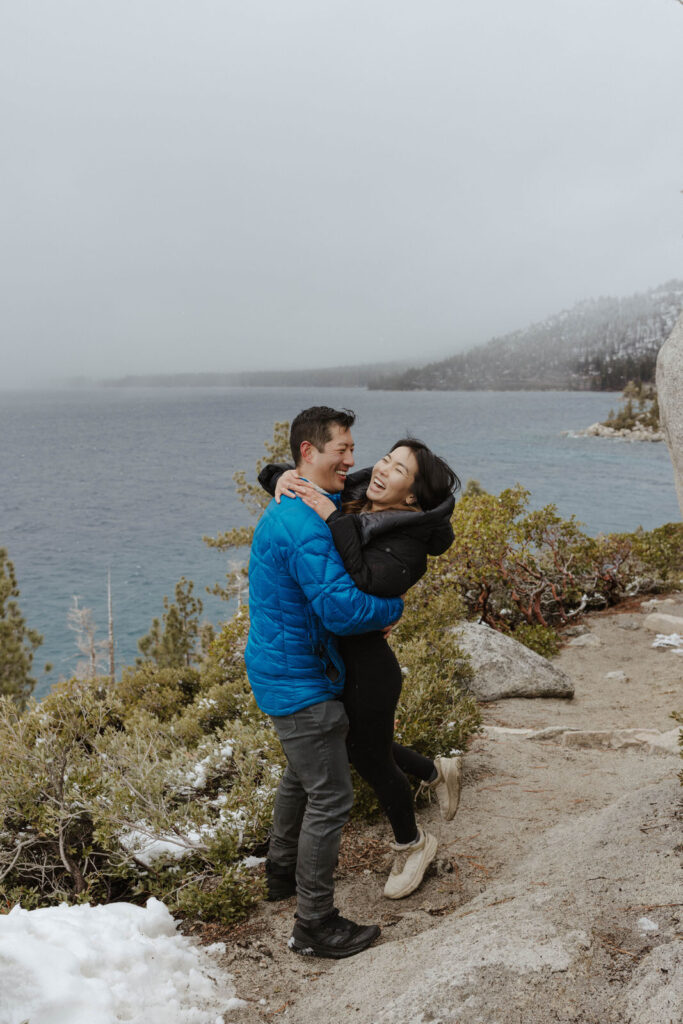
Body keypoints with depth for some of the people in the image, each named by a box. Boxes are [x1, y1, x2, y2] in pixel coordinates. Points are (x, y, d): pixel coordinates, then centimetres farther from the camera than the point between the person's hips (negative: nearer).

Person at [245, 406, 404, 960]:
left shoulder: (288, 509, 10)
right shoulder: (306, 526, -25)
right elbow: (340, 608, -29)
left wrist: (367, 610, 7)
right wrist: (393, 607, -12)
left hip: (281, 668, 11)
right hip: (300, 680, -11)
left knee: (302, 774, 27)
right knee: (331, 796, -4)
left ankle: (284, 870, 45)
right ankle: (315, 924, 7)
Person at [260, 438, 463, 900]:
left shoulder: (407, 546, -21)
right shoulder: (349, 499, -3)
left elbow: (364, 585, -40)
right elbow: (271, 474, 4)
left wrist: (333, 518, -38)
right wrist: (283, 477, -19)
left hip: (366, 666, -7)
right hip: (327, 659, 7)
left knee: (370, 759, 12)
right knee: (361, 748, 25)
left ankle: (412, 845, 40)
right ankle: (438, 771, 51)